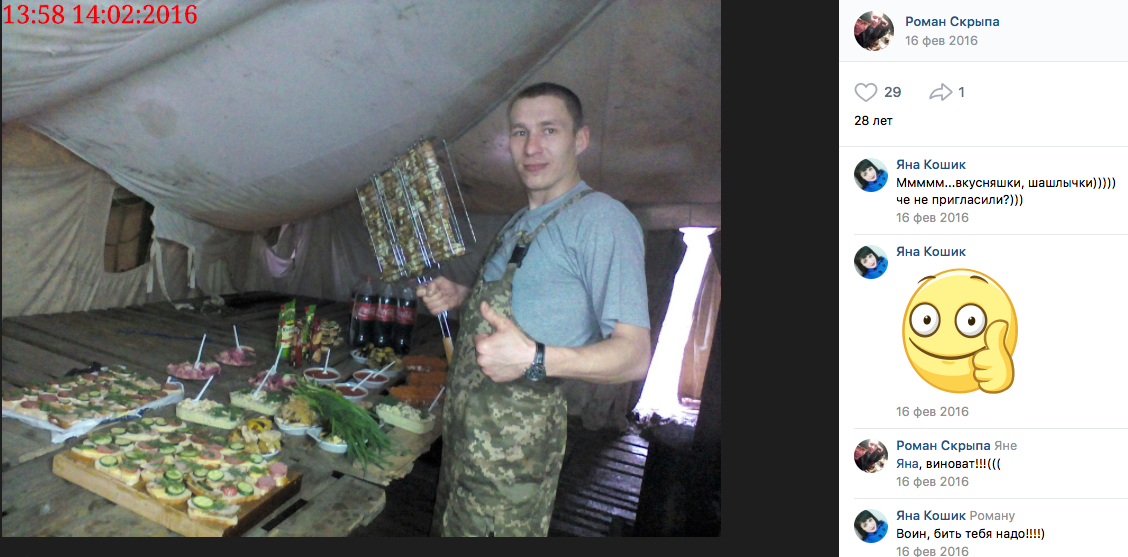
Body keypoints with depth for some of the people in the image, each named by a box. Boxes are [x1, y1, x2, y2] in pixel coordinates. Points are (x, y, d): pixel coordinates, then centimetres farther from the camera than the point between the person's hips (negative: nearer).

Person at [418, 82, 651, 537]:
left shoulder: (601, 219, -17)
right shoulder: (520, 223, 14)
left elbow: (634, 353, -23)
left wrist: (536, 360, -37)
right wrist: (460, 295, 8)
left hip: (517, 436, -9)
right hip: (464, 422, 9)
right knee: (449, 527, 24)